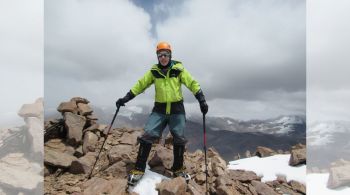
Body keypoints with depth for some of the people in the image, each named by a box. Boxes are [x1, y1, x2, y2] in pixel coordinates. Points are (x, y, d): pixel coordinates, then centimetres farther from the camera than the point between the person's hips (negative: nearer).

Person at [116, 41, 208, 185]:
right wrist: (126, 98, -1)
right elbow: (140, 84, 5)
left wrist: (202, 100, -13)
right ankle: (139, 169, 4)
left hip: (177, 109, 0)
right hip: (159, 110, 1)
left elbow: (192, 84, -3)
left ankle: (178, 169, 22)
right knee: (148, 135, -9)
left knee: (179, 138, 2)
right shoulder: (154, 71, 3)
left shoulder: (178, 69, -2)